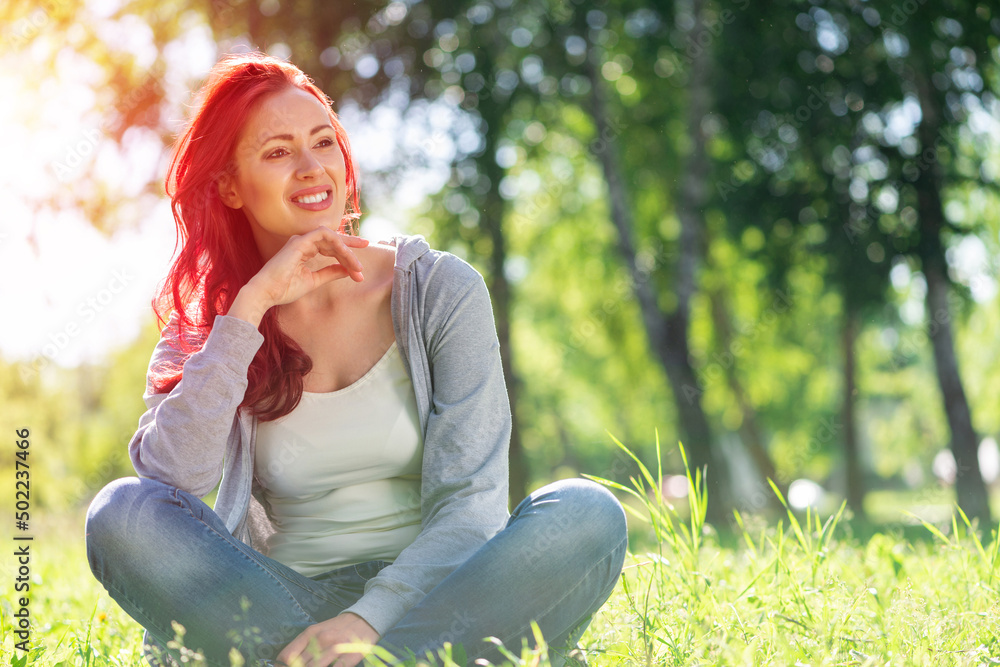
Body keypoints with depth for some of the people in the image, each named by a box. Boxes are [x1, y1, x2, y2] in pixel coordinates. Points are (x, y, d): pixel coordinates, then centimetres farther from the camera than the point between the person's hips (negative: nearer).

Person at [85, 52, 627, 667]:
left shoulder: (441, 290, 1)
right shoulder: (204, 331, 6)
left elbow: (471, 501, -7)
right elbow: (171, 480, -14)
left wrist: (369, 617, -25)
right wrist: (252, 306, -14)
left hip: (426, 597, 0)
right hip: (284, 605, 0)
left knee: (587, 514, -28)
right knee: (122, 512, -23)